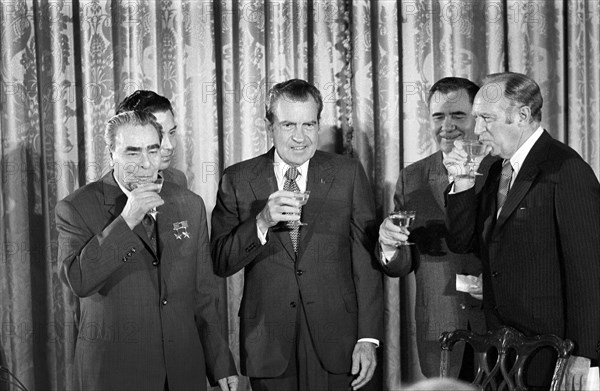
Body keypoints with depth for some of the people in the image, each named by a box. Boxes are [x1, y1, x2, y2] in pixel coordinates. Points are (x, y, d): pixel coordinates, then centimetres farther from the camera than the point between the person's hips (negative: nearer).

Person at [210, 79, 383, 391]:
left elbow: (366, 260, 1)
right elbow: (220, 263, -3)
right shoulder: (237, 180, 3)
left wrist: (368, 338, -5)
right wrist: (262, 222, -19)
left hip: (333, 341, 0)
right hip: (267, 342, 0)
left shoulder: (348, 174, 2)